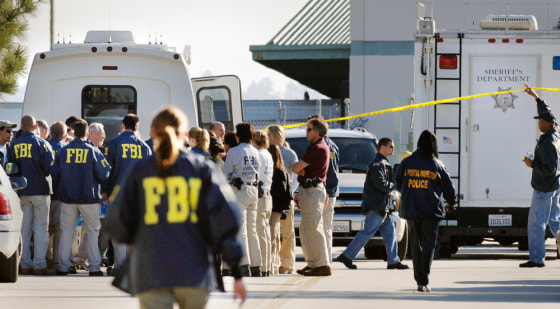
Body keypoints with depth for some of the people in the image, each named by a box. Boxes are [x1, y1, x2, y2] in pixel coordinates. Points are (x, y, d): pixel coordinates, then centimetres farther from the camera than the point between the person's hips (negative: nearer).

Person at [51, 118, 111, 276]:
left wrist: (60, 191, 21)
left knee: (66, 231, 8)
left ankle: (63, 266, 6)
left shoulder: (63, 151, 0)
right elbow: (104, 175, -5)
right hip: (89, 198, -2)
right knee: (92, 231, 5)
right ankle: (94, 267, 3)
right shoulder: (93, 151, -7)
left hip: (67, 198, 2)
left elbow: (55, 175, 5)